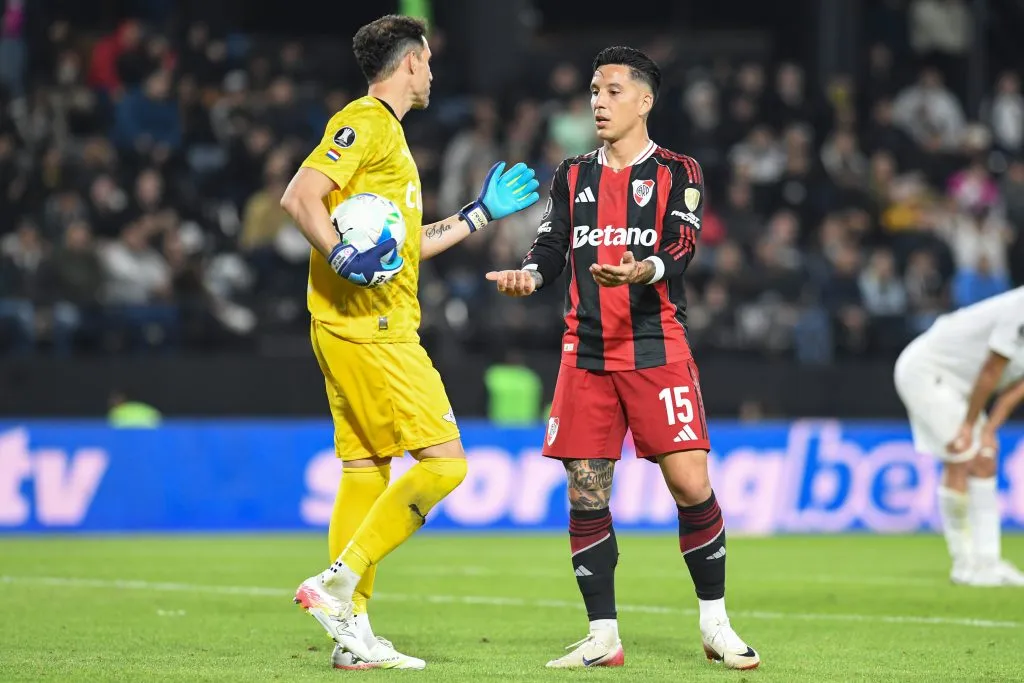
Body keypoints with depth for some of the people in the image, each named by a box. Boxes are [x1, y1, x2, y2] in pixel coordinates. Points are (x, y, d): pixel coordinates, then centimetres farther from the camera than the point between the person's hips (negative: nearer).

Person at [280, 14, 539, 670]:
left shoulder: (387, 132, 23)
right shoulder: (365, 123, -8)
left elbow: (404, 246, 28)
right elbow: (300, 196, -19)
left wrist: (482, 212, 32)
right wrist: (344, 258, -28)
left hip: (379, 328, 10)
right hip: (369, 327, -10)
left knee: (366, 470, 7)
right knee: (443, 461, -13)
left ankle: (353, 633, 6)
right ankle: (338, 582, -15)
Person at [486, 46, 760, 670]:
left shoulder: (677, 173, 2)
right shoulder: (574, 177, 15)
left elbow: (681, 250, -12)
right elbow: (551, 249, 10)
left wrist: (643, 270, -33)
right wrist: (529, 275, -12)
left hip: (657, 350, -4)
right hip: (586, 354, 4)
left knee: (690, 483, -10)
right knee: (585, 493, 0)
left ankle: (715, 625, 5)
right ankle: (603, 637, 8)